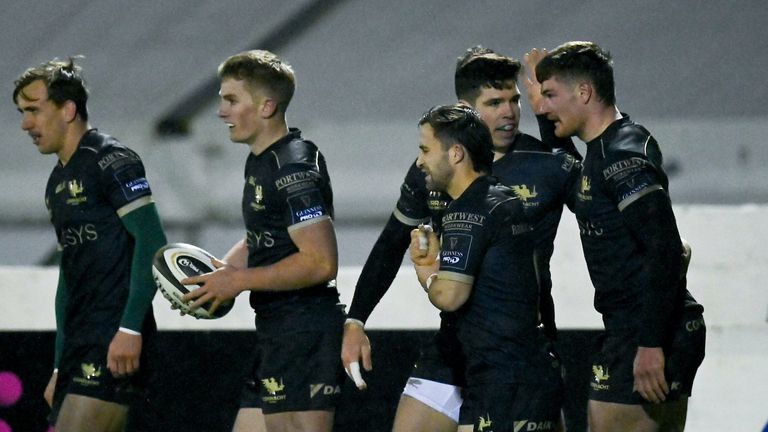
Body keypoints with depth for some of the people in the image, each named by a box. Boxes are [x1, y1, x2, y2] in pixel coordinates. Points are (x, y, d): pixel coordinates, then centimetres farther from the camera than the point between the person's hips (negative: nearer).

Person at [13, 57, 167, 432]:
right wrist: (60, 366, 23)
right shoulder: (58, 183, 21)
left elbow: (152, 243, -15)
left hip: (117, 345, -9)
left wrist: (130, 329, -22)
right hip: (80, 348, 9)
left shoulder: (112, 162, -6)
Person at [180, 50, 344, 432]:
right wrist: (221, 271, 9)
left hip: (304, 335, -11)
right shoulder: (260, 163, 16)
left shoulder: (294, 168, -15)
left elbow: (321, 263, -22)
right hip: (275, 335, 11)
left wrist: (239, 280, -17)